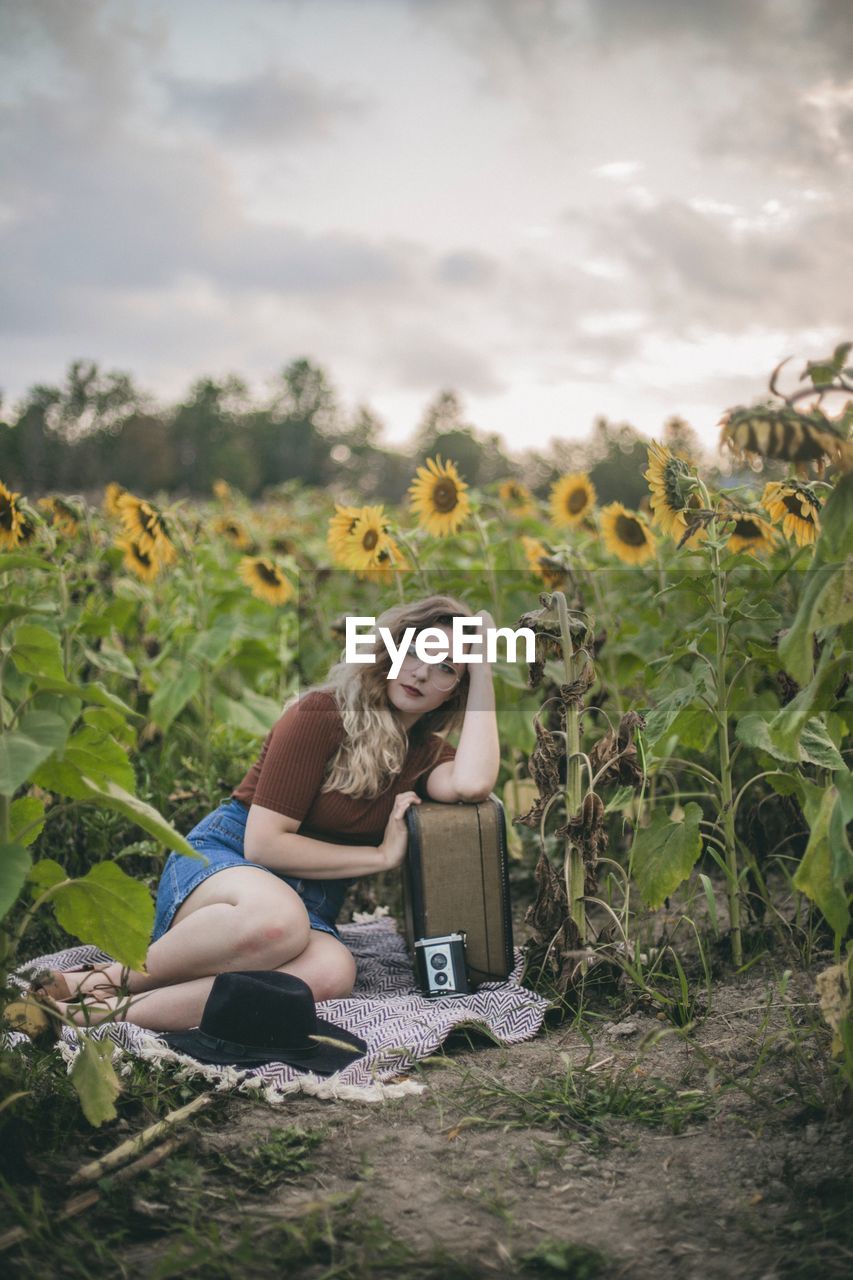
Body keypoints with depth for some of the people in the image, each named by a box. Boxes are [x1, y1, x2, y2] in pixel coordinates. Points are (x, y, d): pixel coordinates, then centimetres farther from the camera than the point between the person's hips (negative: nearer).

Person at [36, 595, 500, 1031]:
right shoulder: (322, 714, -6)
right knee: (277, 917, -43)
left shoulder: (424, 753, 11)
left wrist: (483, 672, -7)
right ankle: (108, 978, -21)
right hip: (222, 860, -4)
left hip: (310, 900, 4)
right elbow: (263, 843, -11)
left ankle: (119, 1010, -33)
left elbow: (471, 783, -16)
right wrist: (382, 855, -9)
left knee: (332, 970, -36)